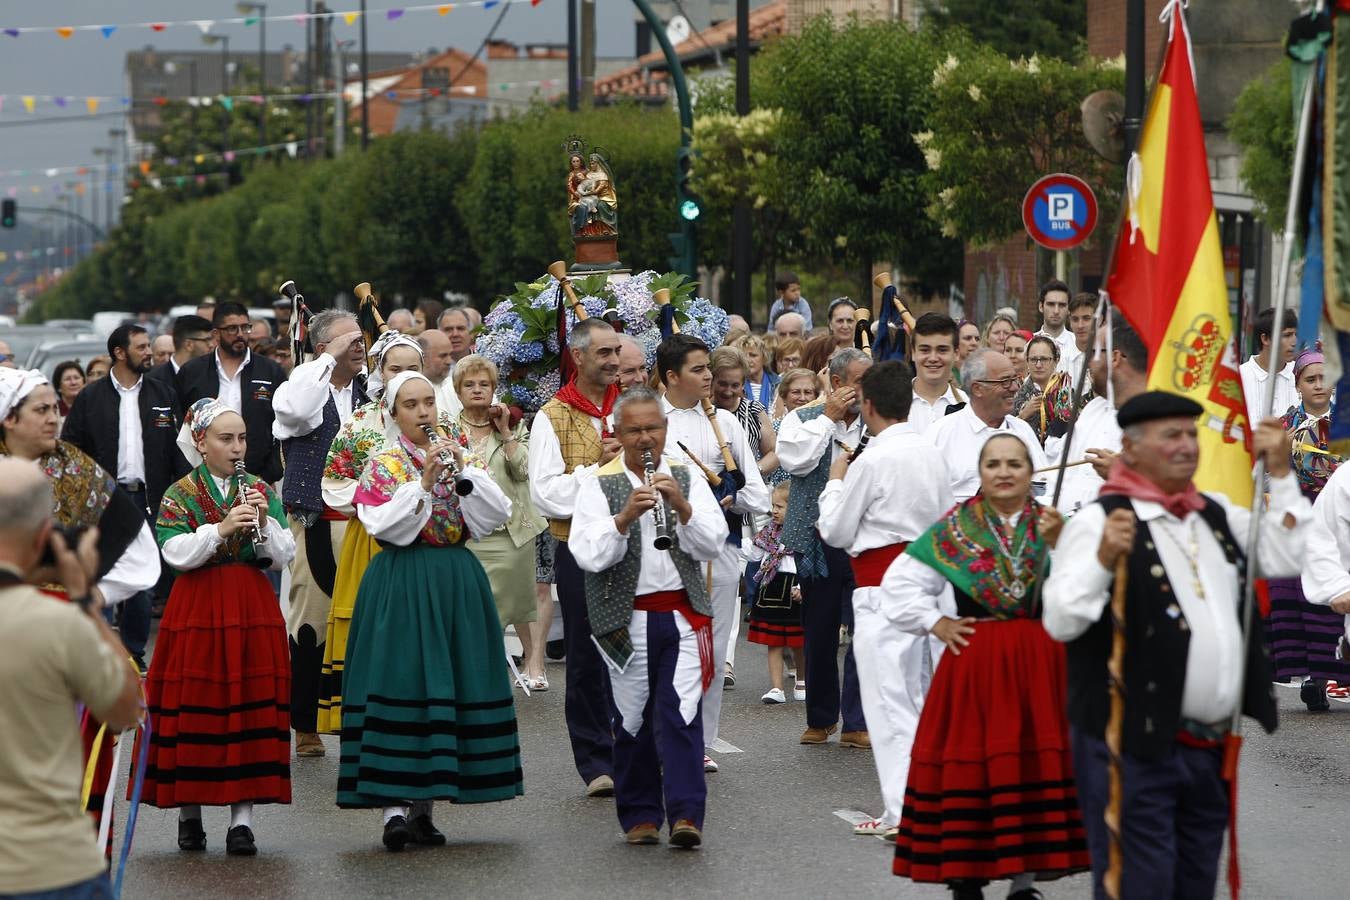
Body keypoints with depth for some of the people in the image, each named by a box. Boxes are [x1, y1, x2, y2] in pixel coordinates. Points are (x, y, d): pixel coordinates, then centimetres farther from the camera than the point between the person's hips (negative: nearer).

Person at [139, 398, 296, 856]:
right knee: (193, 708, -1)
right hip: (197, 608, -2)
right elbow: (176, 553, -11)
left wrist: (264, 522, -14)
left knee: (250, 706, -3)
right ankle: (189, 812, 12)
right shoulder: (180, 494, 2)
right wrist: (222, 528, -19)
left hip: (253, 610, 2)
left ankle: (242, 817, -1)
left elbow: (283, 556, 3)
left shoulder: (261, 491, 9)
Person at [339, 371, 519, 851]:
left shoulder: (456, 457, 12)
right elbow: (385, 525, -13)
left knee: (447, 683, 3)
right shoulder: (382, 466, 2)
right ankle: (393, 806, -13)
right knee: (400, 682, -11)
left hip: (456, 585, 4)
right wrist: (425, 480, -16)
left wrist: (463, 471, -10)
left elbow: (497, 514, 0)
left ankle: (422, 805, 10)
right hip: (400, 588, -4)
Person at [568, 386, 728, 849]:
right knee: (632, 721, 5)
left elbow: (713, 546, 0)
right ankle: (640, 816, 16)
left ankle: (685, 814, -14)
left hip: (683, 615, 1)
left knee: (680, 715, -10)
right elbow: (588, 555, -10)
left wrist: (682, 507, -15)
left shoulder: (687, 478, 9)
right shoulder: (598, 485, 2)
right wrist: (623, 518, -24)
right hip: (627, 619, 0)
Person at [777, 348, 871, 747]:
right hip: (818, 538, 0)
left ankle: (856, 722, 3)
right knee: (820, 633, 10)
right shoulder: (803, 419, 6)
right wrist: (829, 417, -8)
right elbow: (794, 459, -13)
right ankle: (821, 717, 24)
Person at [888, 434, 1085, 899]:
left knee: (1032, 761, 2)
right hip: (972, 664, -1)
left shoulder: (1053, 526, 5)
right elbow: (898, 584, 9)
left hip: (1039, 666, 1)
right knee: (969, 761, 1)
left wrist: (1059, 545, -21)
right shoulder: (954, 528, 4)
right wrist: (935, 623, 0)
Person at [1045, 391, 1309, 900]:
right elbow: (1060, 623, -15)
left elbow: (1290, 560, 8)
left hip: (1213, 750, 7)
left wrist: (1280, 474, 5)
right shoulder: (1100, 521, -8)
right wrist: (1103, 559, -30)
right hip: (1135, 748, -7)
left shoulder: (1218, 515, 15)